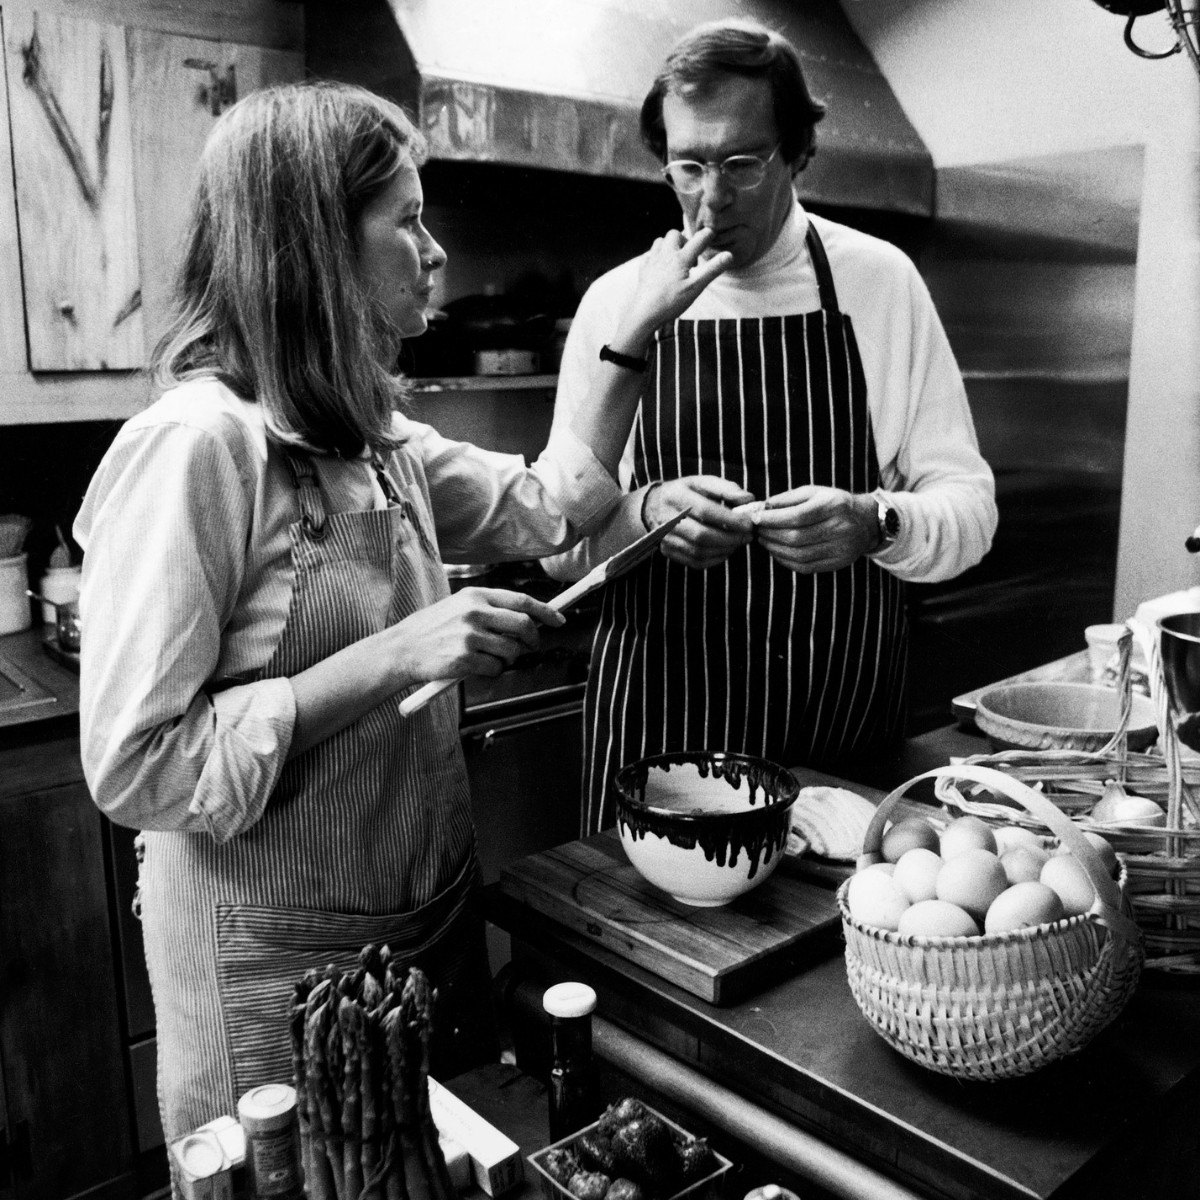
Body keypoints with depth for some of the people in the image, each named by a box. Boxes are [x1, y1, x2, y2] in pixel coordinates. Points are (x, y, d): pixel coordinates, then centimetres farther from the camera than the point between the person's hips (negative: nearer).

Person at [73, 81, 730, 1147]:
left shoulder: (377, 438, 3)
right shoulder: (197, 444, -21)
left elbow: (548, 507, 14)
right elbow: (134, 768, -23)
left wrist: (635, 338, 10)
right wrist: (392, 659, -27)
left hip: (433, 911, 7)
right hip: (280, 956, -7)